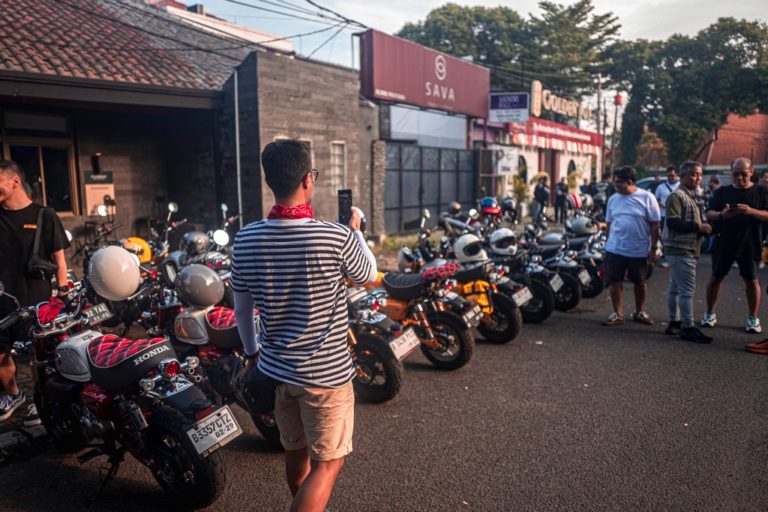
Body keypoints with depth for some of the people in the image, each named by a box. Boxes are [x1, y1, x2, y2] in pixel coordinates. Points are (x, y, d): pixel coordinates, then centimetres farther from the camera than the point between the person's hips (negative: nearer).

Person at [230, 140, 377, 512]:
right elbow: (368, 275, 0)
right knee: (327, 463, 9)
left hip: (277, 368, 6)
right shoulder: (337, 238, -22)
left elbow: (241, 308, 4)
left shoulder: (246, 239, -7)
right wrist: (356, 230, 15)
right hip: (326, 371, -5)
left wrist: (252, 351, 20)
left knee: (296, 453, 24)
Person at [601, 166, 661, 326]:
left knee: (640, 282, 13)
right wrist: (608, 243, 13)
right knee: (615, 282, 3)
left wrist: (653, 248, -9)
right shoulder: (613, 199, 4)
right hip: (614, 249, 3)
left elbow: (654, 224, -6)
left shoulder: (646, 198, -7)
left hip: (639, 251, -2)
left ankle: (639, 312, 31)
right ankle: (617, 315, 14)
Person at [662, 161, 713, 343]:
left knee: (675, 287, 14)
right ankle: (688, 327, -8)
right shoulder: (677, 196, -12)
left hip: (687, 249, 10)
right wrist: (698, 227, -22)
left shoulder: (690, 196, 20)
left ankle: (674, 323, 21)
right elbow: (672, 222, -23)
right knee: (687, 289, -11)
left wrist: (703, 229, 11)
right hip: (680, 249, -10)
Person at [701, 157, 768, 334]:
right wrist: (722, 215, -21)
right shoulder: (722, 192, 6)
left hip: (749, 245, -1)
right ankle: (710, 314, 20)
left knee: (752, 280, 3)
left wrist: (751, 211, -26)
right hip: (723, 244, 1)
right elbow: (709, 214, 1)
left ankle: (753, 318, 18)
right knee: (716, 278, 6)